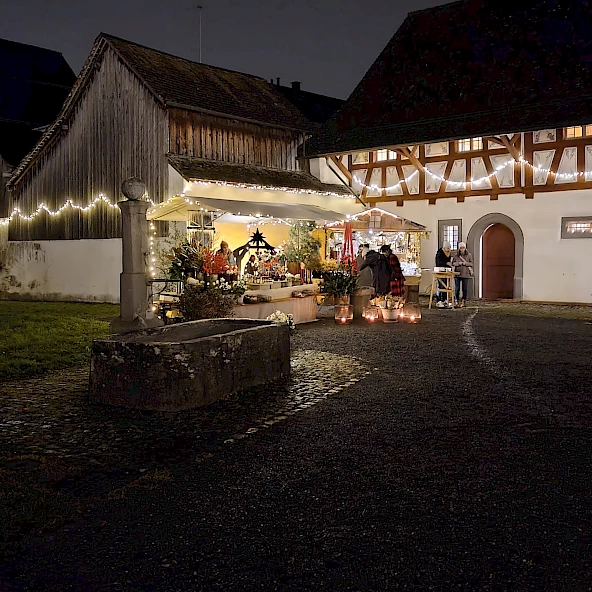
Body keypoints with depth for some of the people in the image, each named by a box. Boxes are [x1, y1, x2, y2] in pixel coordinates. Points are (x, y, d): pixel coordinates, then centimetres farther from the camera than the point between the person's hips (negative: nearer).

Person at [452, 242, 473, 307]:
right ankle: (457, 301, 7)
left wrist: (466, 263, -15)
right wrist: (458, 263, -13)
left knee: (464, 288, 1)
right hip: (457, 273, 1)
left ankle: (463, 302, 7)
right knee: (457, 288, -1)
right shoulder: (456, 255, 8)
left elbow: (471, 263, 3)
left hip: (465, 274, -1)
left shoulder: (469, 255, 5)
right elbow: (453, 263, 6)